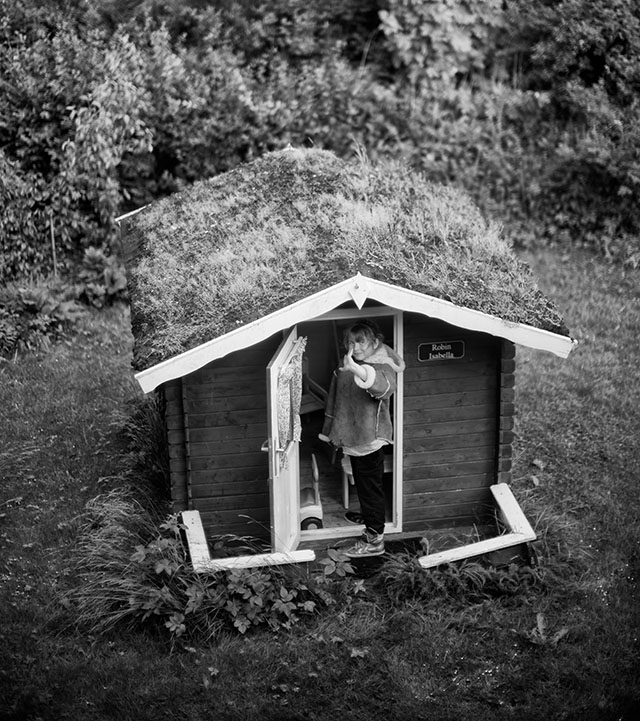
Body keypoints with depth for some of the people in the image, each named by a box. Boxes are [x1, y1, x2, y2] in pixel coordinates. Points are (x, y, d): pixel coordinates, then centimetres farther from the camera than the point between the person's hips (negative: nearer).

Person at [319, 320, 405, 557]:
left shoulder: (383, 366, -17)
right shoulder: (346, 366, 8)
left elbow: (385, 387, -42)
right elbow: (336, 398, 20)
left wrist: (360, 371, -60)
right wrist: (330, 431, 24)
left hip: (370, 438, -8)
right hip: (352, 437, 8)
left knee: (371, 488, -2)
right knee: (362, 485, 17)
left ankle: (375, 540, 6)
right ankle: (371, 527, 30)